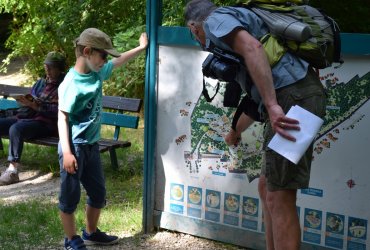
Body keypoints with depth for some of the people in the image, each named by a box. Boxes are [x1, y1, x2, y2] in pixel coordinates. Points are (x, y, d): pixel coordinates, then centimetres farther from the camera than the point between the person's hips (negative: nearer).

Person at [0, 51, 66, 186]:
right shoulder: (41, 82, 21)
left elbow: (57, 110, -15)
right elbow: (30, 99, 21)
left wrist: (34, 105, -20)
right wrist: (25, 101, -3)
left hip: (45, 123, -8)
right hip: (26, 116, 8)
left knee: (15, 129, -35)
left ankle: (12, 170, -34)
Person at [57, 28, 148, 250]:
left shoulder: (97, 73, 3)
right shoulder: (72, 84, -20)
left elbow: (118, 61, 21)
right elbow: (62, 118, -19)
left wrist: (142, 47, 29)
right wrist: (66, 152, -24)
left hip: (92, 144, 8)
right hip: (75, 147, -8)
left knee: (98, 192, 17)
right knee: (70, 196, 5)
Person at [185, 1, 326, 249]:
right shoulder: (239, 21, 31)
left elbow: (253, 48, -19)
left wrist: (272, 105, -25)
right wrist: (234, 131, 49)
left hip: (292, 96, -10)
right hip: (301, 93, 10)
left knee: (279, 198, -6)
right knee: (267, 188, 17)